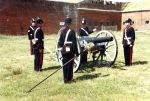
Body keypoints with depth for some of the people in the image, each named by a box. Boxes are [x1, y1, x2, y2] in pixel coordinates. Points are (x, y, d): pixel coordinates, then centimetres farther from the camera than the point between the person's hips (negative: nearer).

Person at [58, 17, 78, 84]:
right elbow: (74, 43, -12)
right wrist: (76, 52, -8)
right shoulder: (72, 32, -12)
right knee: (70, 65, 3)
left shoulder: (62, 31, 4)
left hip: (64, 51, 6)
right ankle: (68, 79, 10)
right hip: (70, 51, -6)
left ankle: (66, 78, 22)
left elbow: (60, 41, 7)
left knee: (65, 65, 12)